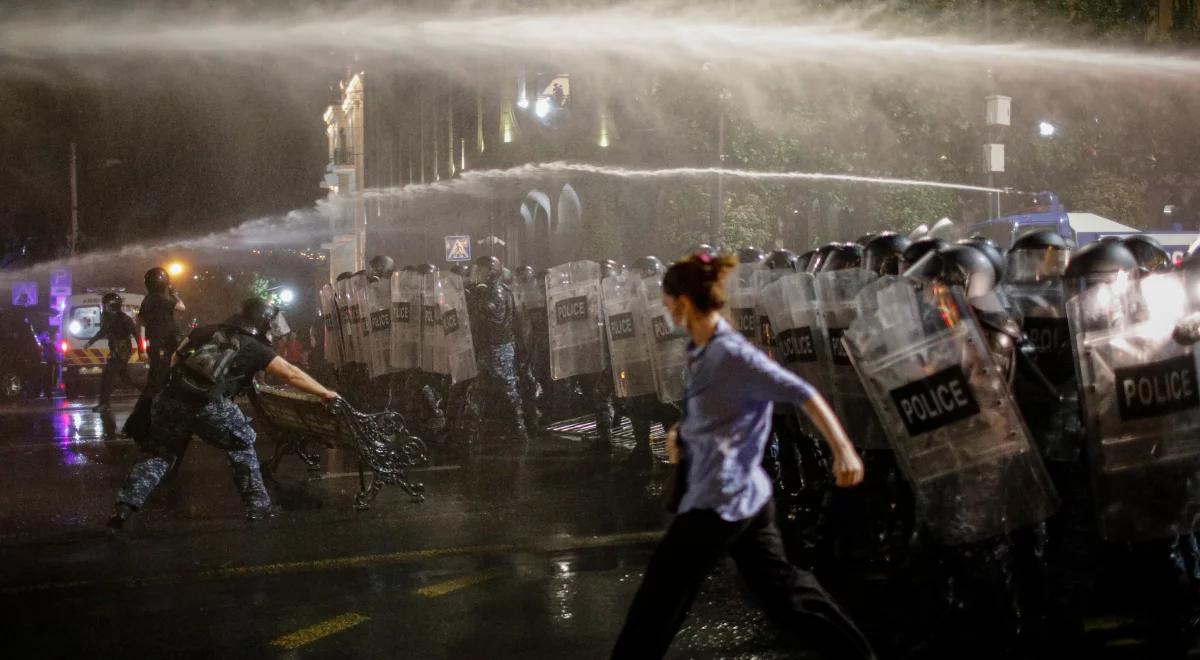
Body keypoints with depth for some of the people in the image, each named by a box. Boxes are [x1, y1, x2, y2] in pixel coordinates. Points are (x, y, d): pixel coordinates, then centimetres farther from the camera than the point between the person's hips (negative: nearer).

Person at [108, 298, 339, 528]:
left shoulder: (204, 332, 26)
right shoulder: (253, 348, 14)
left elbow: (175, 359, 29)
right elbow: (291, 374, 13)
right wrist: (325, 393, 21)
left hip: (170, 400, 4)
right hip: (209, 407, -4)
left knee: (159, 455, 19)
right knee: (242, 448, 19)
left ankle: (125, 508, 6)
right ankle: (258, 507, 17)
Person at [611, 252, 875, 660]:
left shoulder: (732, 354, -19)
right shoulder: (701, 351, 8)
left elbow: (802, 395, -22)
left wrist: (843, 451, -26)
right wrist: (681, 435, 8)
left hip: (722, 501, -10)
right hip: (747, 497, 10)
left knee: (660, 596, 0)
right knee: (780, 587, 15)